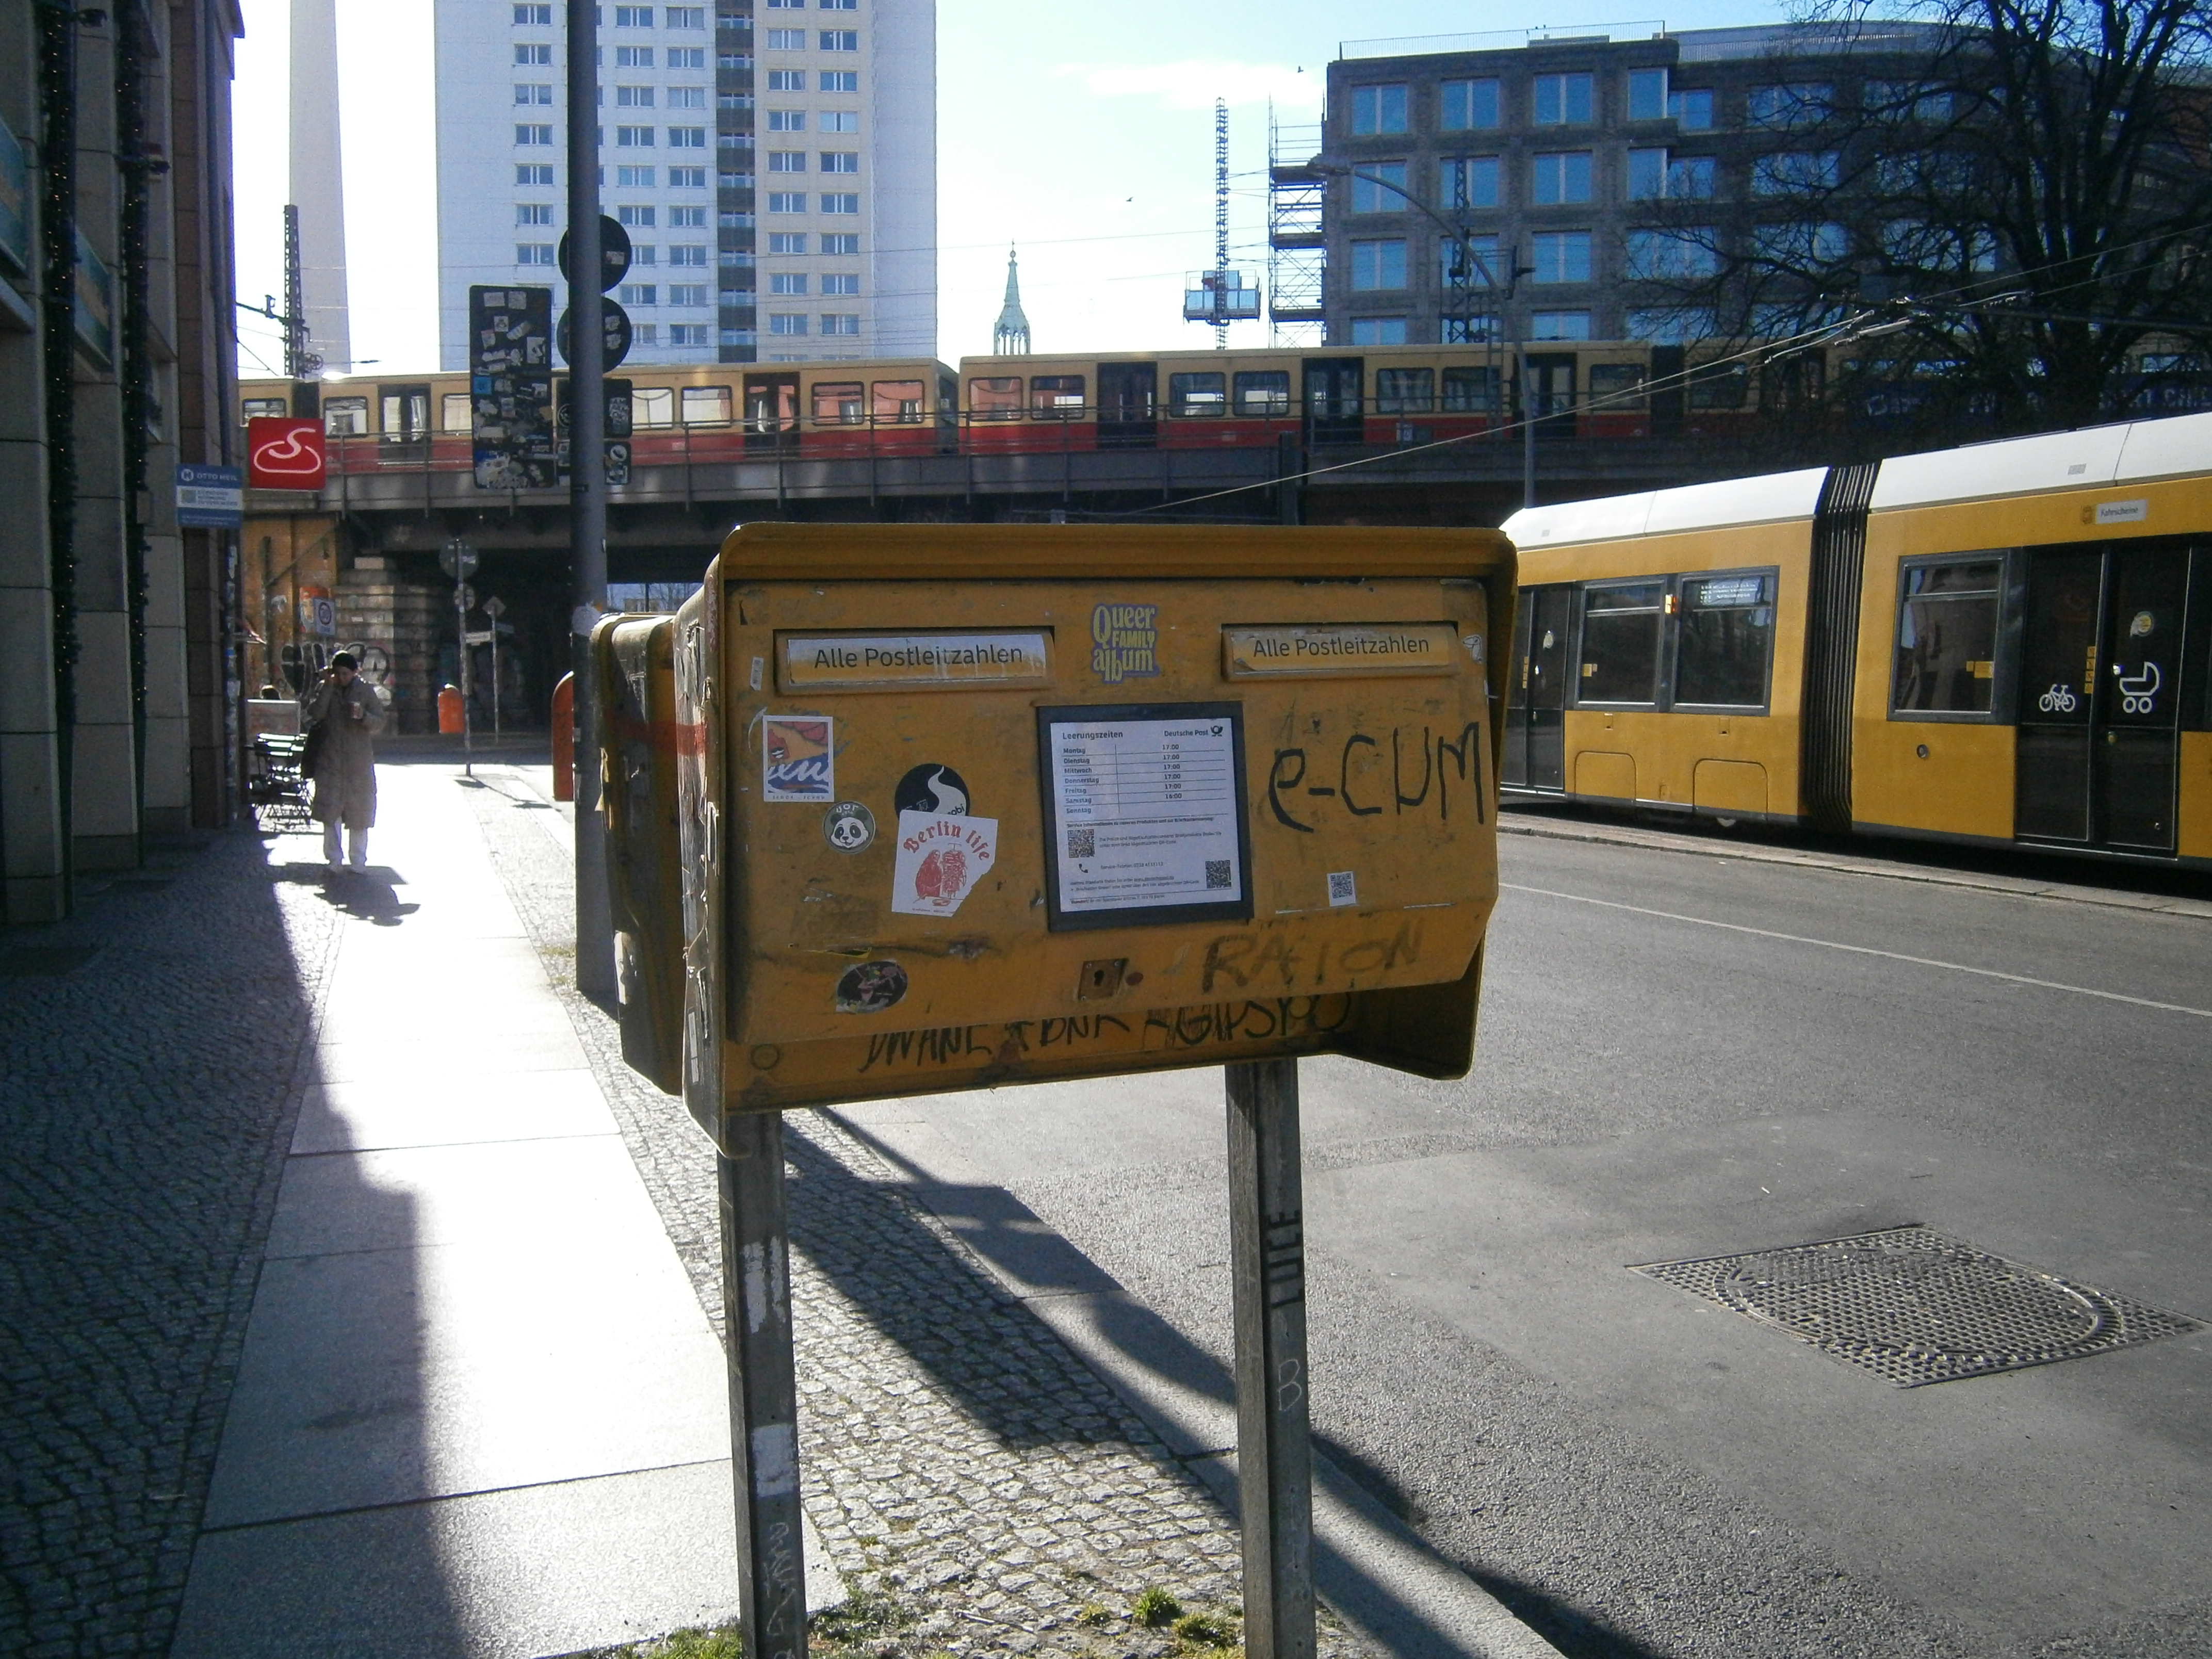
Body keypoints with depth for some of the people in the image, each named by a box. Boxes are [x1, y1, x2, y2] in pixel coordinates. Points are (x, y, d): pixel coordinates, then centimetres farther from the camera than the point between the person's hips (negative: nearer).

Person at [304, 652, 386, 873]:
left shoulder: (366, 691, 4)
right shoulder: (324, 688, 6)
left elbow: (380, 724, 2)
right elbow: (315, 713, -10)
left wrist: (363, 716, -17)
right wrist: (328, 686, -13)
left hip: (359, 761, 0)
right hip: (330, 760, 0)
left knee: (359, 812, 4)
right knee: (330, 812, -5)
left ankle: (358, 861, 14)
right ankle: (334, 860, 1)